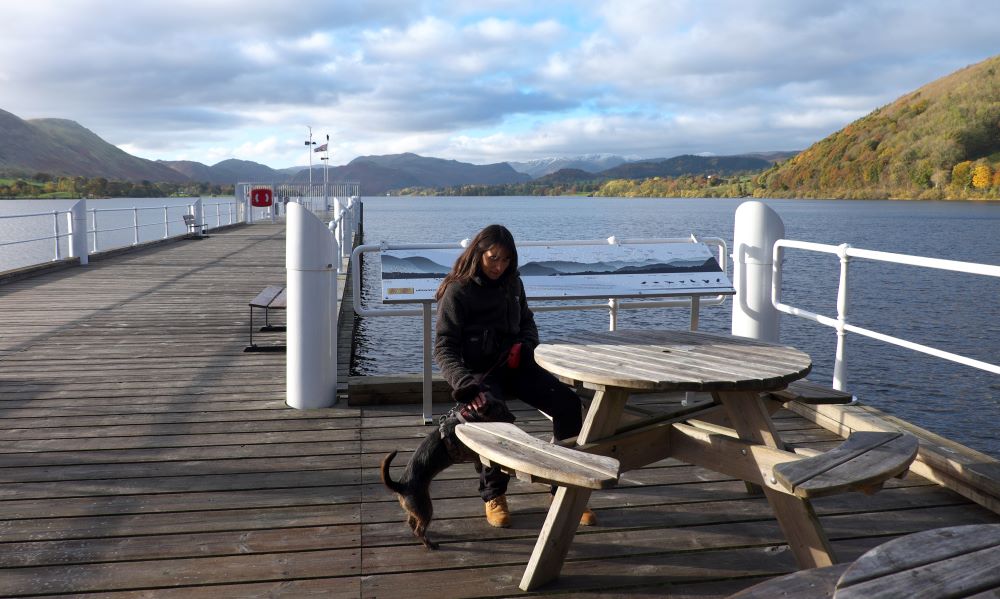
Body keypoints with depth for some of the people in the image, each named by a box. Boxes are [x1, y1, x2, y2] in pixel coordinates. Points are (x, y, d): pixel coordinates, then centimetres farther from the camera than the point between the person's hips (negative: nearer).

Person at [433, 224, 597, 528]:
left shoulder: (512, 283, 11)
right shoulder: (457, 291, -7)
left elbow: (527, 322, 27)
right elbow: (443, 348, -13)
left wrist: (523, 345, 2)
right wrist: (464, 383, -31)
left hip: (514, 365, 5)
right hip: (479, 370, -5)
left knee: (568, 402, -17)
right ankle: (493, 494, -10)